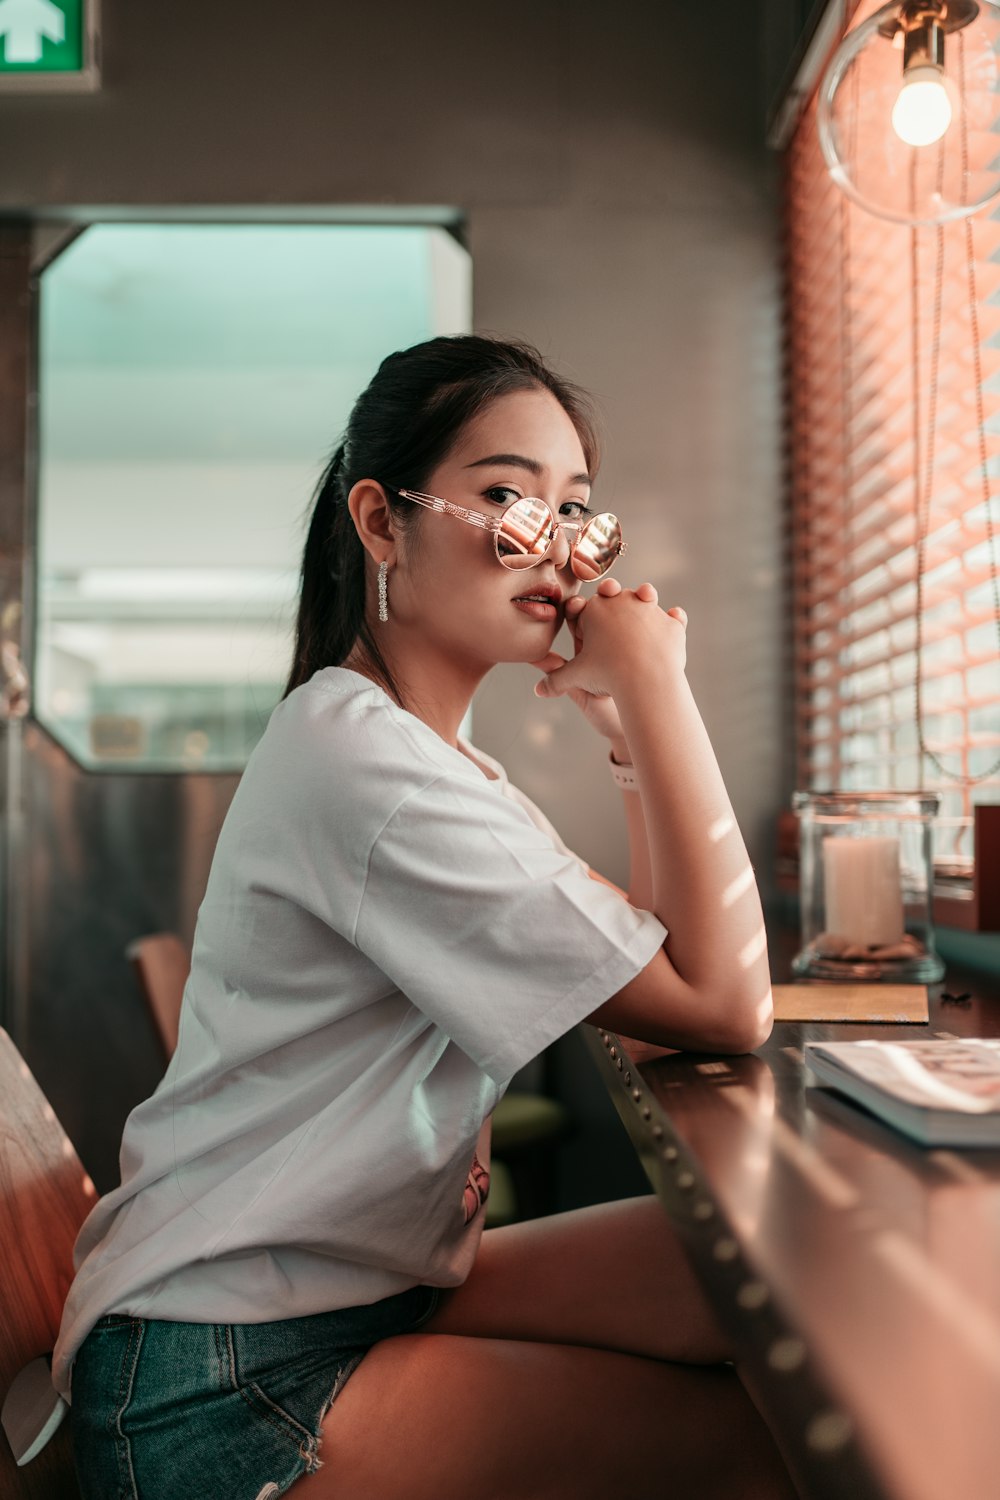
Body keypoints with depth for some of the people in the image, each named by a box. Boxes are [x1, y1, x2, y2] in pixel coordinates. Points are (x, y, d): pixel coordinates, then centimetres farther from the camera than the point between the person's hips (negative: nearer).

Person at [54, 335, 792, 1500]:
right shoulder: (360, 760, -22)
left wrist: (634, 730, 1)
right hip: (222, 1388, -9)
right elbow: (725, 1008, -20)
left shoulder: (430, 759, 13)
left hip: (369, 1287, 9)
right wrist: (657, 691, -17)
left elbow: (662, 969, 9)